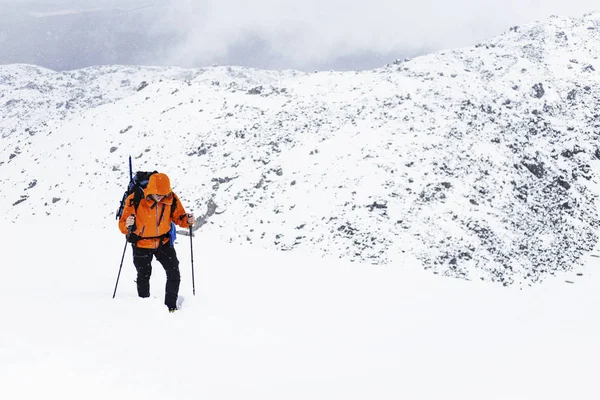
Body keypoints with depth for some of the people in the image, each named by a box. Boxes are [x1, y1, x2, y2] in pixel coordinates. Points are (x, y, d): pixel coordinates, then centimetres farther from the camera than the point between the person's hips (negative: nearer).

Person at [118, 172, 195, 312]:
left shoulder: (171, 199, -15)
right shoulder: (135, 200, -24)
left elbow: (178, 216, 2)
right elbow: (122, 224, -17)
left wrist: (187, 220, -19)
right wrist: (128, 225, -39)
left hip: (163, 242, 2)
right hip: (141, 244, -2)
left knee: (174, 274, -2)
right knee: (144, 276, 12)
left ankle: (171, 305, 14)